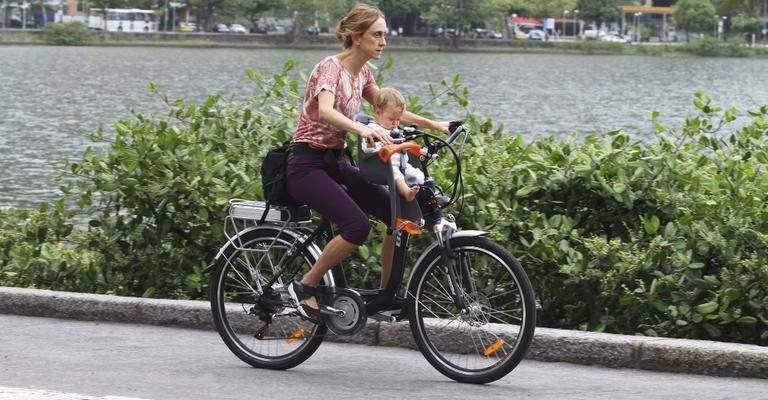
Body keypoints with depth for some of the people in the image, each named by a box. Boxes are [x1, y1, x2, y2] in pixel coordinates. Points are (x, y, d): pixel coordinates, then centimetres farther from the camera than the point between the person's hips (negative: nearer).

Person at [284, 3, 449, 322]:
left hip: (335, 163, 8)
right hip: (307, 165, -8)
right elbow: (325, 112, -35)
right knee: (358, 226, -28)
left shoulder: (362, 74, 9)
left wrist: (432, 124, 9)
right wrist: (363, 129, -52)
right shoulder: (330, 67, -16)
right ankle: (304, 287, -11)